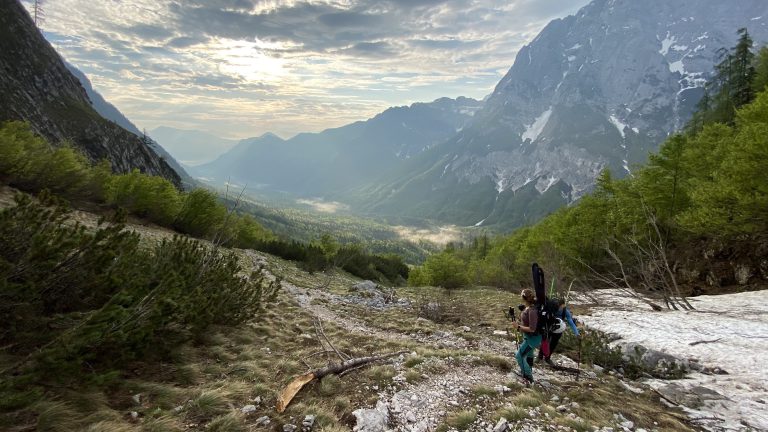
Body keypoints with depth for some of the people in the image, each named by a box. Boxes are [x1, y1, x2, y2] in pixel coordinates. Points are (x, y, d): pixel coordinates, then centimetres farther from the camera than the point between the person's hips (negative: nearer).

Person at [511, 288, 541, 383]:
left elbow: (532, 329, -28)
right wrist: (519, 324, 2)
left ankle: (528, 376, 8)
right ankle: (528, 372, 43)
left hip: (532, 338, -9)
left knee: (519, 355, -5)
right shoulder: (527, 308, -1)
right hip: (528, 337, 9)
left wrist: (519, 327, -23)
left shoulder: (532, 311, -29)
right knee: (528, 355, 24)